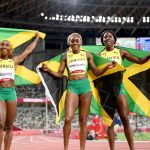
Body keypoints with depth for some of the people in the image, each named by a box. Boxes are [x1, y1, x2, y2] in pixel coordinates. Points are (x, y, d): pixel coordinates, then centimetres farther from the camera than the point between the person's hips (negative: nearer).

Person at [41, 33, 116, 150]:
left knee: (83, 120, 2)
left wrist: (106, 68, -5)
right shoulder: (65, 56, 8)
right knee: (68, 119, -14)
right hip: (72, 87, -1)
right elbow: (60, 74, 7)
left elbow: (96, 72, 12)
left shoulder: (87, 55, 9)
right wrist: (49, 70, -10)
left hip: (85, 86, 1)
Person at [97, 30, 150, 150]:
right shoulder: (99, 55, 9)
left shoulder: (121, 52, 8)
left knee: (125, 119, -9)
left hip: (118, 86, -1)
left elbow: (140, 61, 2)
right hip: (105, 87, 1)